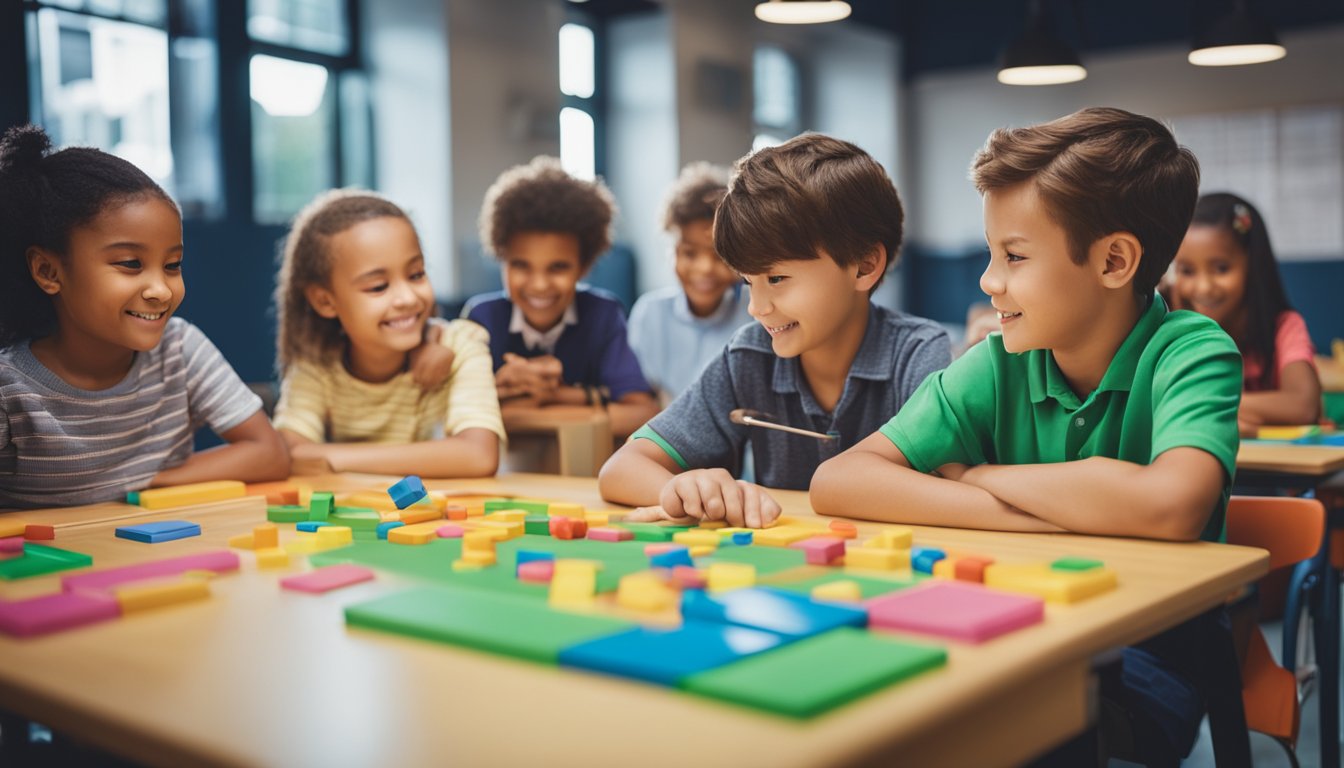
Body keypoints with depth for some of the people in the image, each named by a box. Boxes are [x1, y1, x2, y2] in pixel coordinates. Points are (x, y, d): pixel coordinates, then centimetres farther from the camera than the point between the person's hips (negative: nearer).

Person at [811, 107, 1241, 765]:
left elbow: (1171, 504, -34)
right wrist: (1023, 515, -25)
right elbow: (836, 482, -12)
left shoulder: (1191, 353, -12)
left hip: (1149, 660, -3)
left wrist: (982, 474, -18)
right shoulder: (997, 368, -4)